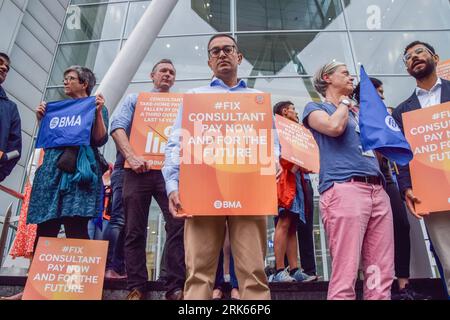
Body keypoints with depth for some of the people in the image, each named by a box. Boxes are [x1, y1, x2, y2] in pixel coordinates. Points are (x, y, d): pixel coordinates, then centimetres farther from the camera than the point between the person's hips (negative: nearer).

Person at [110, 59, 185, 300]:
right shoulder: (135, 99, 20)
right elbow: (118, 126, 5)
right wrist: (130, 155, -13)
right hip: (137, 169, 0)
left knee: (179, 226, -12)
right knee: (135, 231, 0)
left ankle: (176, 287, -6)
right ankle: (136, 288, 9)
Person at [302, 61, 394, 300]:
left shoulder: (356, 113, 32)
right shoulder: (315, 107, 14)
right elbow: (334, 126, -9)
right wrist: (344, 103, 12)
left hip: (377, 191, 7)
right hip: (343, 189, -7)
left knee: (381, 276, 3)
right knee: (345, 275, -12)